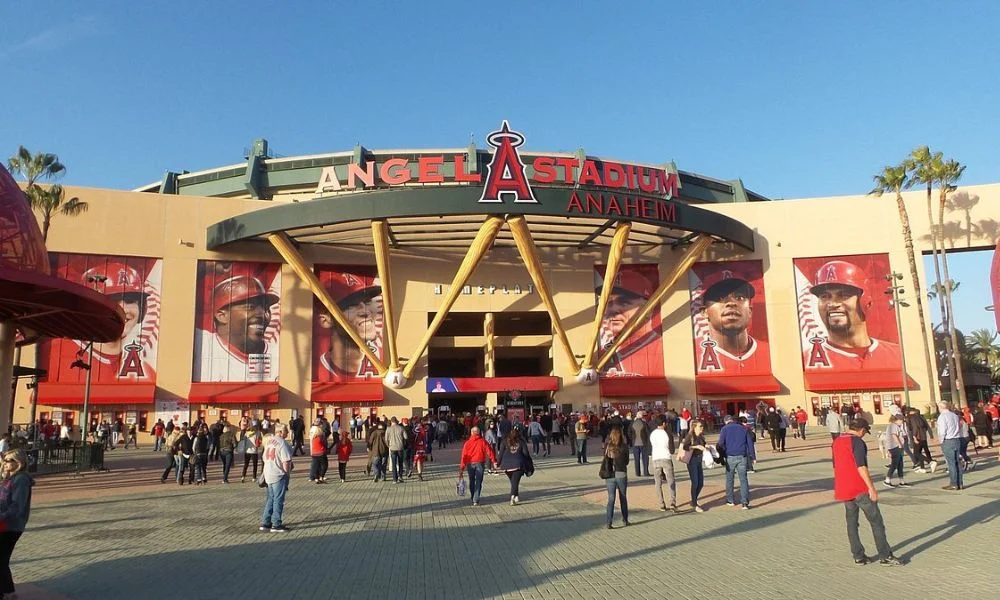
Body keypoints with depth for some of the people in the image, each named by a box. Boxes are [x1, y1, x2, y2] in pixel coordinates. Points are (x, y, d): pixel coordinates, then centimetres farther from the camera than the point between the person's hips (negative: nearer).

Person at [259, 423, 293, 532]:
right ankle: (276, 525, 5)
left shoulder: (268, 441, 9)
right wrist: (287, 472, -4)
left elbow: (264, 457, 15)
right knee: (278, 500, 1)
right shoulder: (282, 443, -17)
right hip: (279, 475, -8)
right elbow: (286, 461, -20)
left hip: (268, 474, 8)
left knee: (271, 499, 17)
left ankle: (265, 523, 19)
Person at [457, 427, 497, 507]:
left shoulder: (467, 442, 0)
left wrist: (461, 469, -2)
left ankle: (473, 499, 25)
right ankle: (476, 500, -5)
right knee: (478, 482, 2)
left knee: (471, 482, 17)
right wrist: (494, 461, -5)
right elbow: (489, 451, -7)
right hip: (480, 464, -1)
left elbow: (464, 456, -3)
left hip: (470, 464, 1)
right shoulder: (482, 441, -1)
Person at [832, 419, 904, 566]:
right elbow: (861, 467, -20)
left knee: (851, 522, 11)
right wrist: (871, 488, -16)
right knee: (876, 521, 2)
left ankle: (858, 556, 14)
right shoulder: (857, 442, -12)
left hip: (843, 490, 7)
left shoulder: (836, 442, 12)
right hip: (860, 489, -7)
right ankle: (885, 556, 5)